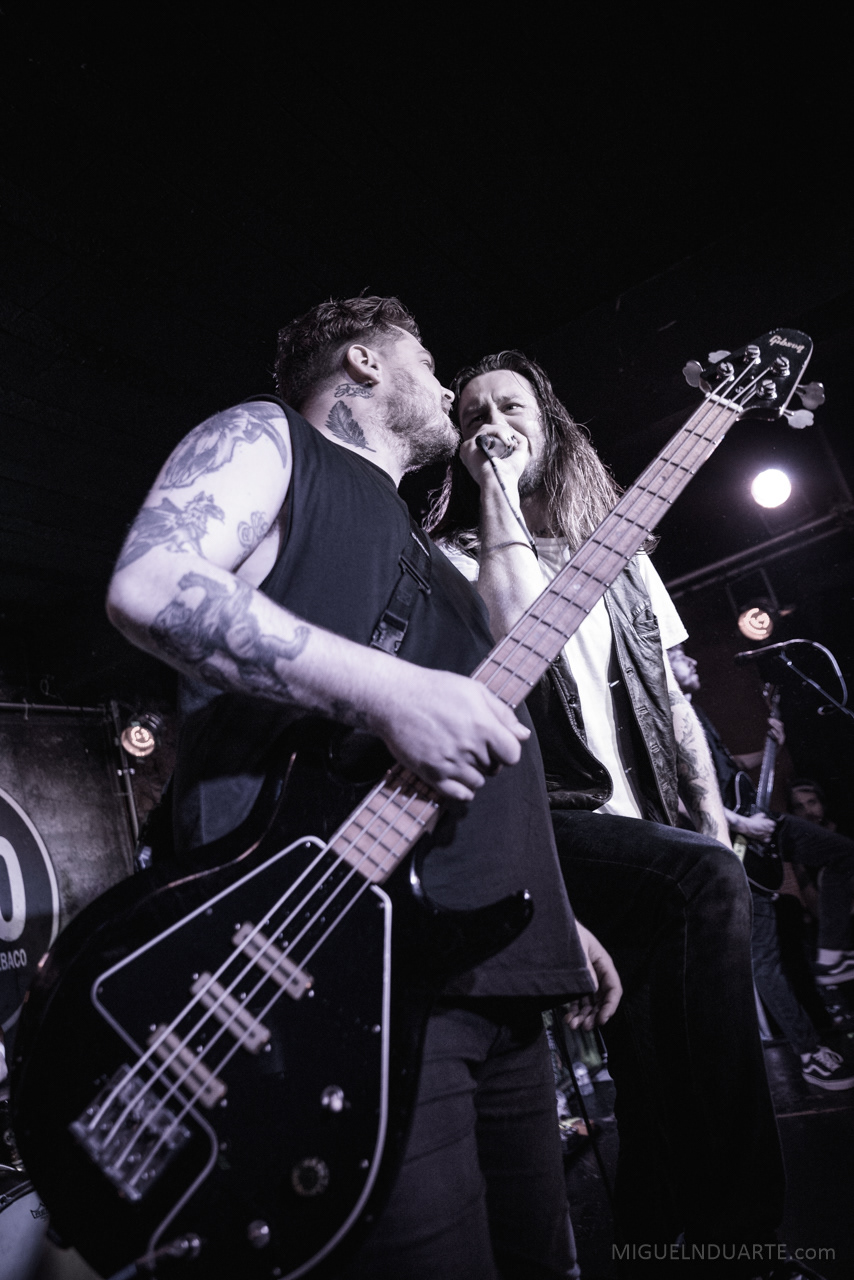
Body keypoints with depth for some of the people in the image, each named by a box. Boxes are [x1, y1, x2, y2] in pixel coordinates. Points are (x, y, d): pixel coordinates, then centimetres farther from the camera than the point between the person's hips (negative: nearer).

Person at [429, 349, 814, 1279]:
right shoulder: (455, 554, 3)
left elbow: (672, 693, 18)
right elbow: (518, 633, -20)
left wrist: (712, 811, 9)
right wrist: (496, 491, -12)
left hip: (648, 839, 6)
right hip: (547, 826, -6)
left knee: (663, 1079, 4)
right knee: (708, 885, -31)